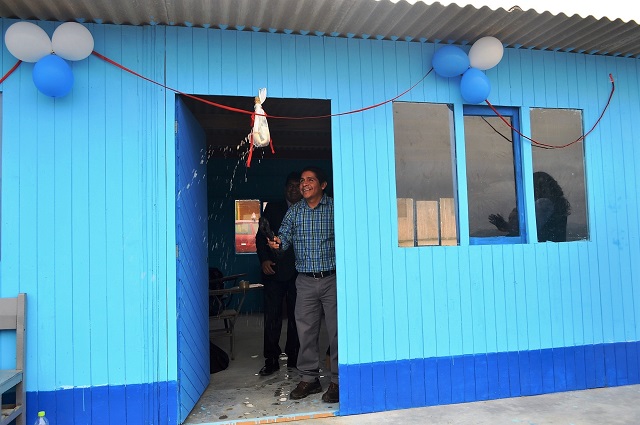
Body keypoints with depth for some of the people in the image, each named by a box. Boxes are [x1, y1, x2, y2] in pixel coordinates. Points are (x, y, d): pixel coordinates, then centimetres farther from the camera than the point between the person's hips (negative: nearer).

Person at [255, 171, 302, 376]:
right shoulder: (272, 208, 11)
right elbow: (261, 236, 6)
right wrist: (264, 259, -8)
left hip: (298, 272, 0)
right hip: (274, 269, 0)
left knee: (296, 316, 7)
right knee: (272, 316, 0)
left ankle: (293, 357, 19)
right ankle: (271, 360, 8)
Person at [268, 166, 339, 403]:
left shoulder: (335, 208, -1)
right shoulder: (294, 212, 9)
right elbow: (284, 237, 4)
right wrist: (277, 244, -19)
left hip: (332, 278, -3)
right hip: (305, 281, 4)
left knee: (336, 330, 1)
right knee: (305, 330, 9)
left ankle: (337, 380, 14)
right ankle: (309, 378, 23)